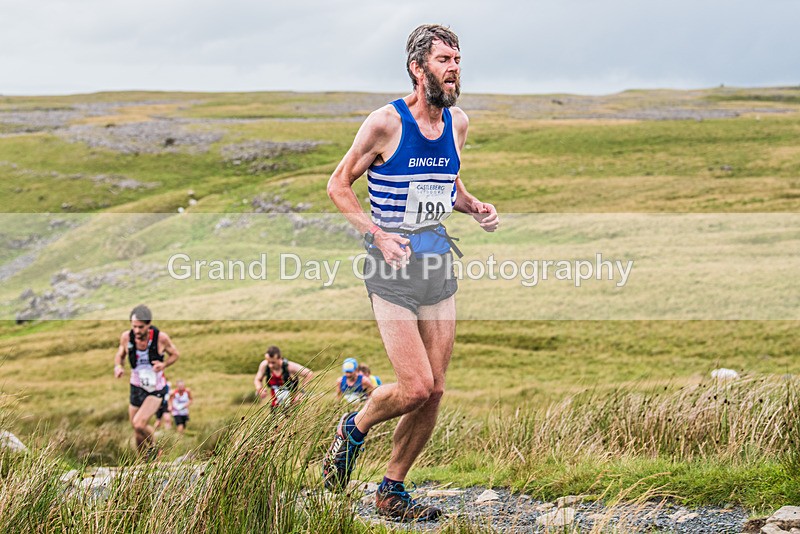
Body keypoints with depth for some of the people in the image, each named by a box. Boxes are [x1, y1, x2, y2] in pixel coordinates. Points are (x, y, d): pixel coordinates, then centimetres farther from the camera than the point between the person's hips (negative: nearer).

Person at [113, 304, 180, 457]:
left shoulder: (161, 337, -21)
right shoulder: (126, 337, -14)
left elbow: (175, 354, -3)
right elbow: (120, 354, 6)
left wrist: (164, 364, -23)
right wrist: (118, 366, -16)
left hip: (156, 389, -4)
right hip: (136, 387, 4)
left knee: (139, 424, -22)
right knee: (138, 432, 13)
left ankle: (152, 446, 9)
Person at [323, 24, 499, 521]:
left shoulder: (457, 122, 7)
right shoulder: (386, 122, -11)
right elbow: (339, 185, -4)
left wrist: (477, 208, 3)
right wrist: (377, 233, -17)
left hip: (440, 262, 6)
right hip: (393, 267, -6)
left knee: (435, 391, 5)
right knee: (416, 387, -13)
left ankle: (392, 491, 20)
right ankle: (353, 429, 19)